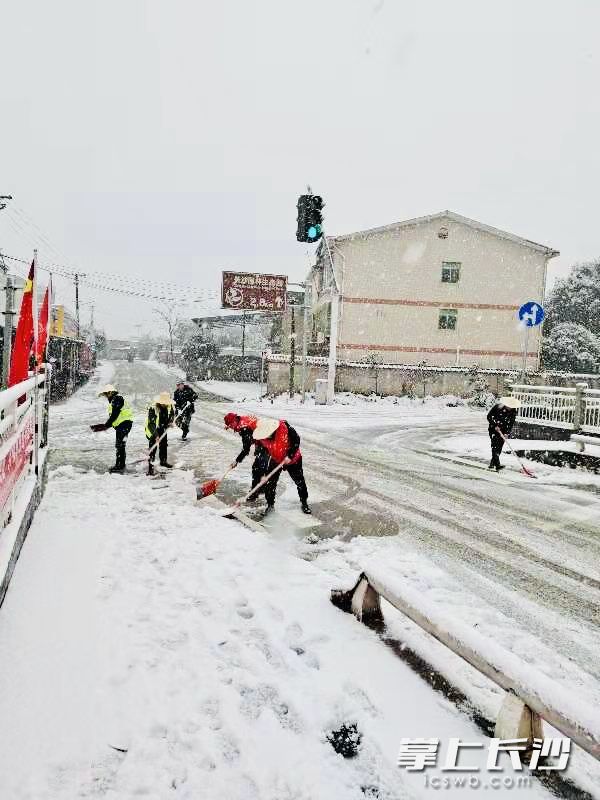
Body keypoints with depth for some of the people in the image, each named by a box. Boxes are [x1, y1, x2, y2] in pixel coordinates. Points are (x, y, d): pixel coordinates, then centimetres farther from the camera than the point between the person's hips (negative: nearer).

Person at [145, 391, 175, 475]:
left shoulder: (169, 406, -13)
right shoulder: (153, 408, -32)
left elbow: (172, 414, 9)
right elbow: (151, 423, -31)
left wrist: (170, 422, -10)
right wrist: (156, 435, -36)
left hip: (162, 428, 6)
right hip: (152, 429, -6)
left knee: (164, 445, 17)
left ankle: (163, 461, 35)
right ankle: (150, 466, -8)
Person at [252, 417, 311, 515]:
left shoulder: (284, 426, -31)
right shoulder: (261, 439, -21)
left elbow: (296, 440, -21)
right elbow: (262, 456, -13)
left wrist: (290, 455, -24)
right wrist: (262, 474, -16)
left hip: (292, 458, -2)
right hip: (275, 461, 2)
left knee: (299, 481, 8)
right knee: (269, 484, -2)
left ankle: (304, 502, 28)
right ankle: (270, 504, 19)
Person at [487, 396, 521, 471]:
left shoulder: (513, 411, -7)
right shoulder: (498, 407, -19)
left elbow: (511, 423, -2)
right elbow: (489, 416, -11)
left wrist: (507, 433, -10)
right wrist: (495, 425, -18)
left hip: (503, 430, 4)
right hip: (494, 428, -4)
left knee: (499, 447, 3)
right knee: (495, 446, -15)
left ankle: (492, 464, 15)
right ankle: (497, 465, -22)